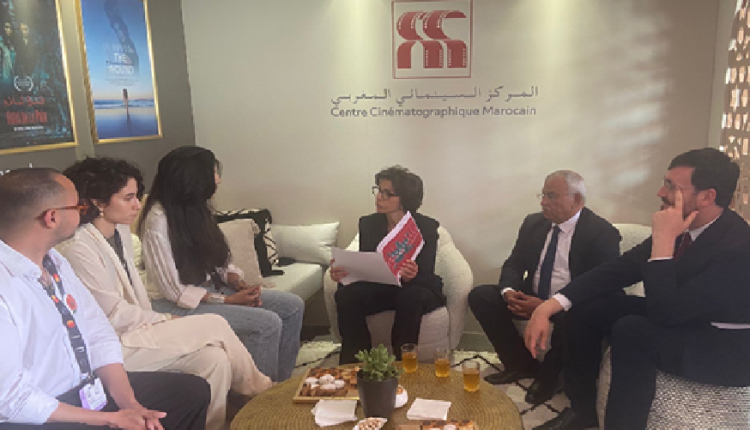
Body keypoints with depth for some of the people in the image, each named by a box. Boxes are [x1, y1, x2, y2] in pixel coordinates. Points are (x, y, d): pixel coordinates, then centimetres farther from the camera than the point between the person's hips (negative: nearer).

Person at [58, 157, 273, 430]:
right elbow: (115, 315, -18)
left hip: (135, 330, 8)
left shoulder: (121, 231, 5)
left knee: (215, 359, -14)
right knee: (215, 325, -12)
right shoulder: (77, 249, -21)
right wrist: (166, 321, -6)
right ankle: (258, 389, 10)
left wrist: (158, 323, -2)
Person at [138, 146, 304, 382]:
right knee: (268, 322, -24)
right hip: (177, 305, -8)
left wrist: (238, 282, -7)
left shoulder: (196, 208, 6)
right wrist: (227, 300, -19)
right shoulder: (158, 219, -19)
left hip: (211, 288, 9)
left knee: (293, 306, -4)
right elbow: (173, 290, -19)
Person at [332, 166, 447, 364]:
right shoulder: (368, 223, 0)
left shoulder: (427, 227, -11)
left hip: (416, 289, -3)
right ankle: (355, 364, -18)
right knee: (346, 295, -27)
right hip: (379, 288, 3)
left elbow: (425, 277, -16)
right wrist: (342, 271, -25)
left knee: (410, 296, -38)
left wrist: (410, 277, -41)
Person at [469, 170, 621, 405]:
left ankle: (548, 374, -4)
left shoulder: (602, 233, -14)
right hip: (531, 297, 6)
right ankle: (522, 364, 5)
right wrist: (508, 291, -17)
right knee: (480, 296, -10)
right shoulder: (534, 223, 4)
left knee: (567, 319, -39)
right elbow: (513, 264, 8)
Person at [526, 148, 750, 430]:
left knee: (632, 332, -34)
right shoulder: (680, 227, -6)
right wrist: (549, 306, -17)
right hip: (681, 320, 8)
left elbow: (665, 313, -32)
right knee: (585, 308, -4)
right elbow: (617, 270, -7)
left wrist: (663, 241, -32)